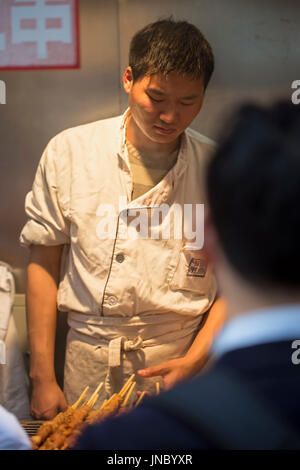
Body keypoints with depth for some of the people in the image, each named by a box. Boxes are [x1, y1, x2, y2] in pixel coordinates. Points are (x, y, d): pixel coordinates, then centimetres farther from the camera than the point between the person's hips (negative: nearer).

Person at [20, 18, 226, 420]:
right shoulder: (69, 151, -3)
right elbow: (44, 263, -1)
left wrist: (194, 361, -11)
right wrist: (42, 376, -3)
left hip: (183, 359, 0)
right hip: (90, 363, 0)